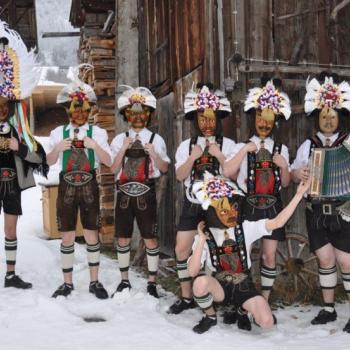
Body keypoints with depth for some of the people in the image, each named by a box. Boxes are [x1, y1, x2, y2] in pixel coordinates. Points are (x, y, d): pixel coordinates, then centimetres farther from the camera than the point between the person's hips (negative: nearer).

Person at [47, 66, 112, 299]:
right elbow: (50, 162, 6)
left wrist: (95, 146, -20)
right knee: (67, 237, 6)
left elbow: (109, 162, -3)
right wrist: (57, 148, -14)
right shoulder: (59, 132, 5)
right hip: (67, 187, 1)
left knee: (92, 235, 4)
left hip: (89, 187, -1)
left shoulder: (98, 133, 1)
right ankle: (67, 282, 16)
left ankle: (95, 282, 15)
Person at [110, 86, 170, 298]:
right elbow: (113, 169, 0)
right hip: (125, 194, 2)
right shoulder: (119, 140, 7)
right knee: (123, 239, 9)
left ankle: (152, 283, 10)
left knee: (150, 239, 0)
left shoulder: (156, 139, 4)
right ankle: (125, 281, 23)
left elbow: (165, 168, 1)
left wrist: (153, 154, -15)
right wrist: (123, 149, -12)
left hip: (146, 194, -2)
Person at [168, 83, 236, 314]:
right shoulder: (187, 145, 6)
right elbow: (180, 176, -2)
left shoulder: (228, 145, 1)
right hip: (193, 205, 3)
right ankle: (187, 297, 13)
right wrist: (192, 158, -15)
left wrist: (220, 156, -17)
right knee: (182, 249, 0)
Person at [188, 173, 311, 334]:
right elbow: (192, 272, -20)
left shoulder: (246, 228, -6)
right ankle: (210, 316, -5)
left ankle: (244, 309, 15)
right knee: (201, 281, -36)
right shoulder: (204, 236, -11)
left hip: (243, 286, 1)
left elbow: (277, 222, -16)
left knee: (267, 322, -21)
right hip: (218, 287, -1)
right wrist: (201, 240, -26)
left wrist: (299, 194, -21)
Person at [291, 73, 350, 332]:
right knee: (325, 258, 9)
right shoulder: (308, 145, 9)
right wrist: (297, 174, -7)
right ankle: (328, 309, 21)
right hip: (316, 212, 3)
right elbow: (294, 172, 15)